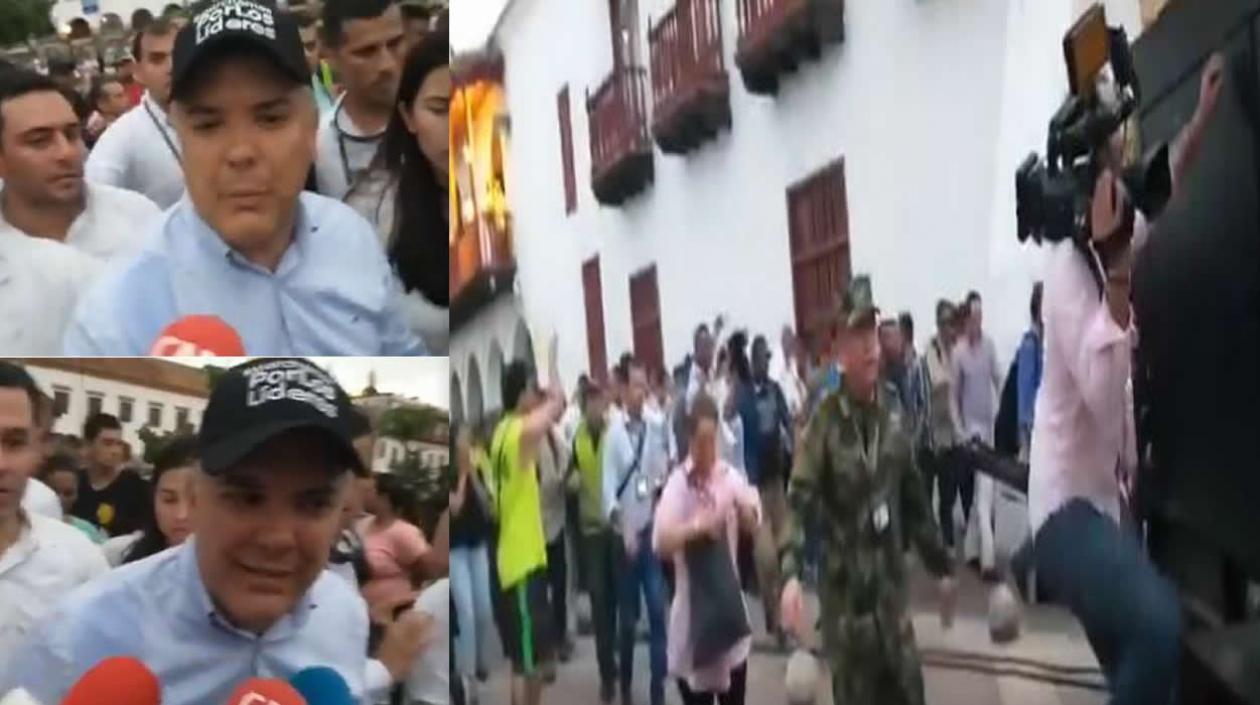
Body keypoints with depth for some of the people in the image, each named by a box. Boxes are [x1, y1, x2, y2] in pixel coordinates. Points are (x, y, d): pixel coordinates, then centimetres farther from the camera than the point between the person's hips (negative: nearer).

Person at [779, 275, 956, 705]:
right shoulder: (825, 420, -13)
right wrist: (791, 574, -36)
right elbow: (798, 501, -22)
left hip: (892, 582, 5)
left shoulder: (893, 410, 3)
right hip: (845, 588, -4)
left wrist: (941, 567, 16)